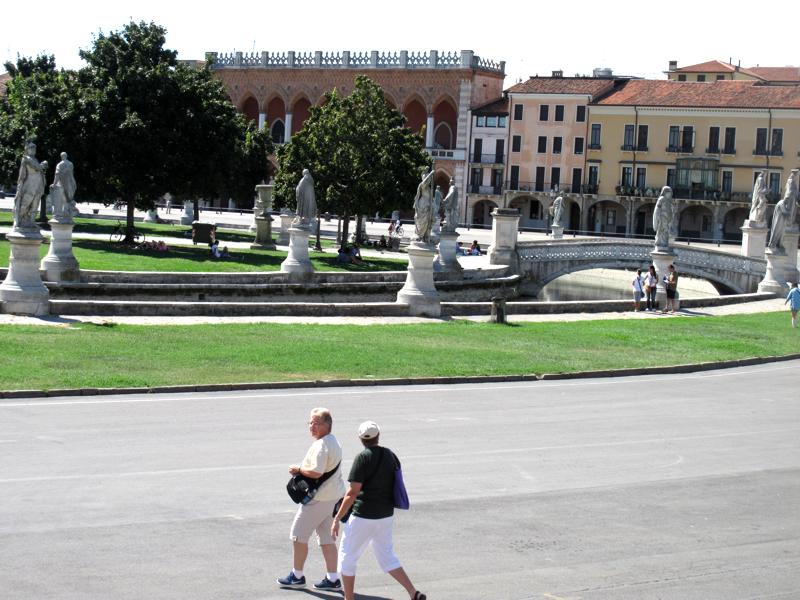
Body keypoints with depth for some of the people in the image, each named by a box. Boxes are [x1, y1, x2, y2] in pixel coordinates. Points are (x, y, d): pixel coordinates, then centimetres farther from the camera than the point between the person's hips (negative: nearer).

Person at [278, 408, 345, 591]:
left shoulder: (321, 445, -20)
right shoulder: (334, 442, 13)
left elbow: (316, 472, -28)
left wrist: (298, 469, -12)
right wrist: (303, 470, 7)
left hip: (318, 498, -10)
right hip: (333, 496, 10)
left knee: (298, 535, 4)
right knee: (327, 539, 12)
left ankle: (297, 576, 13)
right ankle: (332, 579, 13)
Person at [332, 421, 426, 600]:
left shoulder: (363, 458, -15)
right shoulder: (391, 456, 6)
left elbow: (353, 492, -18)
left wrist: (337, 518, -13)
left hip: (364, 517, -7)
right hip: (387, 516, 7)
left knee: (347, 557, 9)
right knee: (387, 557, 17)